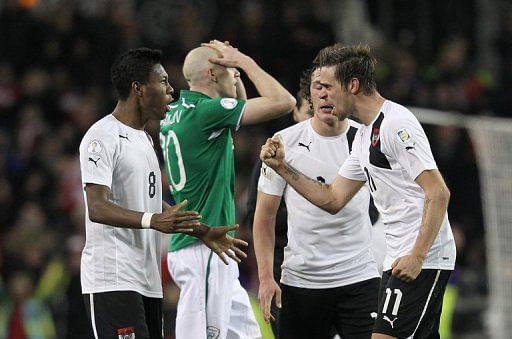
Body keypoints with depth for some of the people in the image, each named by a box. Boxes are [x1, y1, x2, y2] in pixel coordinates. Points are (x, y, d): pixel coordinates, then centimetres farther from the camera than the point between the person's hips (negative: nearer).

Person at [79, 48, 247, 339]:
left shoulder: (144, 138, 21)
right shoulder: (103, 137, -11)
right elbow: (97, 208, -21)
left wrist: (203, 232, 23)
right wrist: (153, 221, -33)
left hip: (147, 280, 10)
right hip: (112, 280, -10)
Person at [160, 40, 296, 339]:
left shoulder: (177, 113, 14)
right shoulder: (204, 111, -15)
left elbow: (239, 107, 33)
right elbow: (283, 102, -17)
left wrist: (236, 66, 16)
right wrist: (244, 62, -5)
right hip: (203, 250, -10)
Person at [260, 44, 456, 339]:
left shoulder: (396, 124, -15)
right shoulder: (365, 135, 17)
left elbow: (439, 193, -20)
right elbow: (333, 200, 21)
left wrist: (417, 256, -25)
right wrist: (282, 167, 14)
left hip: (423, 260, -10)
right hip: (400, 259, 10)